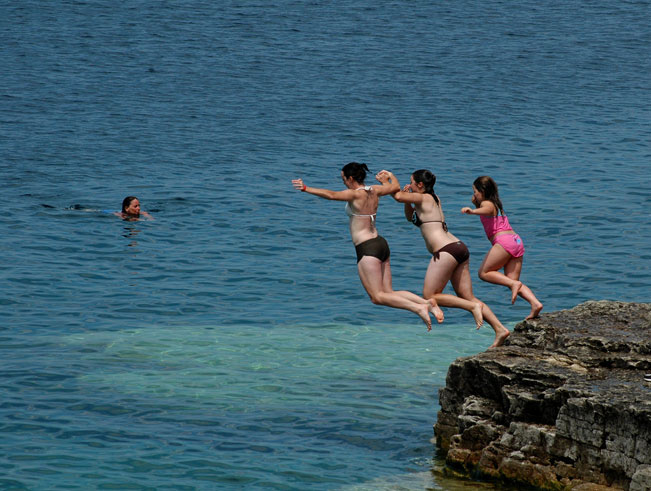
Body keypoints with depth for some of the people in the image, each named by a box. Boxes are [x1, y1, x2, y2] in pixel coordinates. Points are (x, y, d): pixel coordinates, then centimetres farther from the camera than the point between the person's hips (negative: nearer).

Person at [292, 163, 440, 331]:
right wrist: (389, 176, 47)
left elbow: (331, 195, -27)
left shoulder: (355, 194, -12)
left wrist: (306, 189, -29)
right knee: (388, 293, 11)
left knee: (377, 297, -8)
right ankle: (426, 303, -4)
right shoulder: (374, 191, 9)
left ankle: (418, 309, -21)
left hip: (367, 249, -8)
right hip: (381, 244, 8)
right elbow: (395, 187, 27)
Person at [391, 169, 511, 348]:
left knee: (430, 296, -3)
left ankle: (473, 307, -15)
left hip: (446, 250, -9)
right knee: (467, 297, 6)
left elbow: (398, 196, -17)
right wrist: (407, 201, 21)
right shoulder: (435, 199, 25)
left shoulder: (424, 198, -1)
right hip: (460, 247, 9)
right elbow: (410, 217, 38)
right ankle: (500, 329, -4)